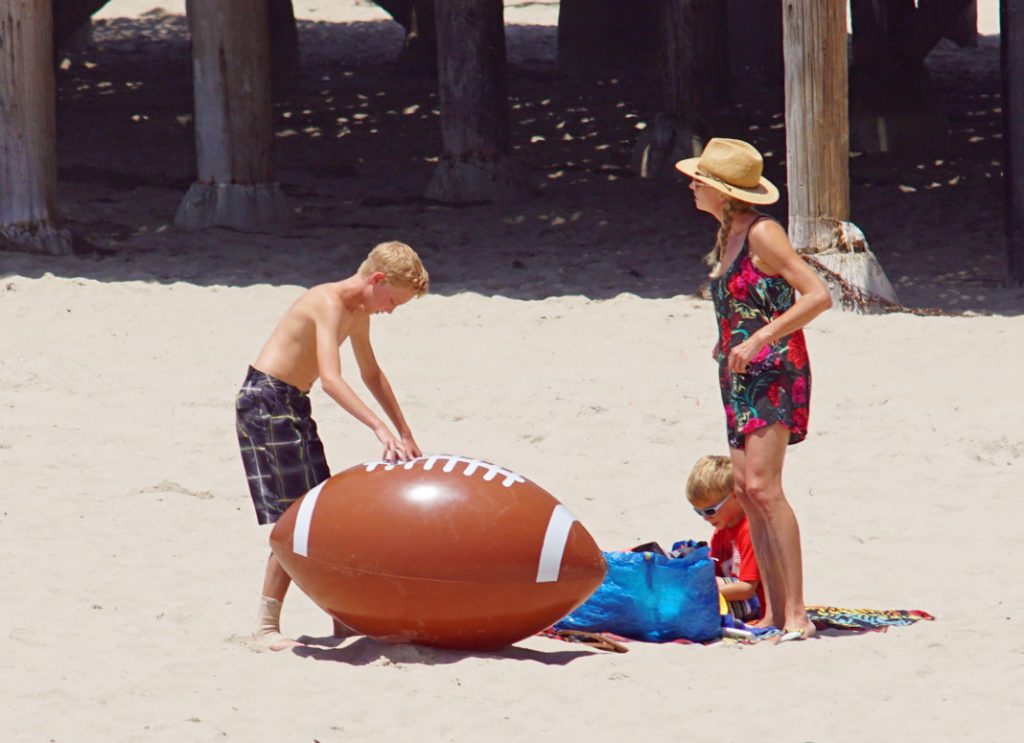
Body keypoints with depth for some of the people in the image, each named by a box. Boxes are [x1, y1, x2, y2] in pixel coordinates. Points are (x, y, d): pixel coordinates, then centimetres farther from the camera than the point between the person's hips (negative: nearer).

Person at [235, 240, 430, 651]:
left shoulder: (358, 312, 11)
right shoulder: (329, 303, -20)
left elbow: (371, 373, 26)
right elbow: (331, 379, -32)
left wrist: (405, 433, 28)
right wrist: (380, 428, -38)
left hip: (293, 406, 10)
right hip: (265, 401, -10)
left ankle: (341, 618, 20)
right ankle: (266, 627, -9)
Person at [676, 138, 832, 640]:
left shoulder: (761, 234, -13)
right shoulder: (728, 236, 14)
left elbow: (818, 296, -20)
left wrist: (758, 340, -25)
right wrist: (728, 345, 14)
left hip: (774, 373, -9)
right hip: (740, 377, 9)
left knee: (762, 486, -17)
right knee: (745, 491, 4)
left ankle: (796, 613, -18)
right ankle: (774, 612, 7)